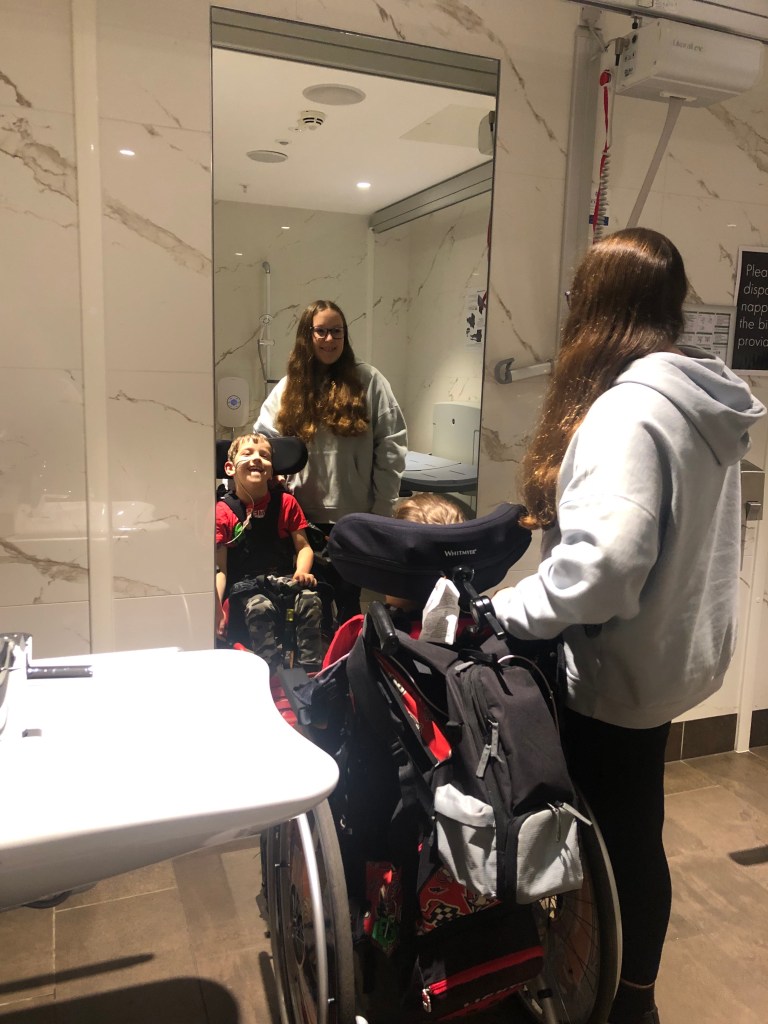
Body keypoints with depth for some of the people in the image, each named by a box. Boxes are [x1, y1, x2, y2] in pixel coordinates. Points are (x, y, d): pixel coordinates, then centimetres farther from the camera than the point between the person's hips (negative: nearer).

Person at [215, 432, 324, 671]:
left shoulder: (286, 503, 8)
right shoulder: (223, 511, 0)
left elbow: (304, 546, 8)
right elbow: (219, 568, -3)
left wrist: (302, 572, -15)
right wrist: (215, 606, -18)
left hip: (286, 578, 2)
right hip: (246, 585, -2)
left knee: (310, 599, -27)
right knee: (260, 608, -33)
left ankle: (312, 669, -21)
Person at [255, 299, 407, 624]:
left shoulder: (368, 381, -3)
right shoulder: (288, 387, 7)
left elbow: (391, 447, -6)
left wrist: (382, 510, -7)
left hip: (353, 516, -3)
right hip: (303, 516, 3)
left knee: (346, 599, 9)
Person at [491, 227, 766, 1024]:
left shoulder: (628, 409, -23)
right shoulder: (703, 402, 6)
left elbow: (603, 558, -32)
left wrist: (506, 613, -21)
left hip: (622, 665, -9)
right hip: (667, 652, 9)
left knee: (619, 837, 10)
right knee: (633, 829, 23)